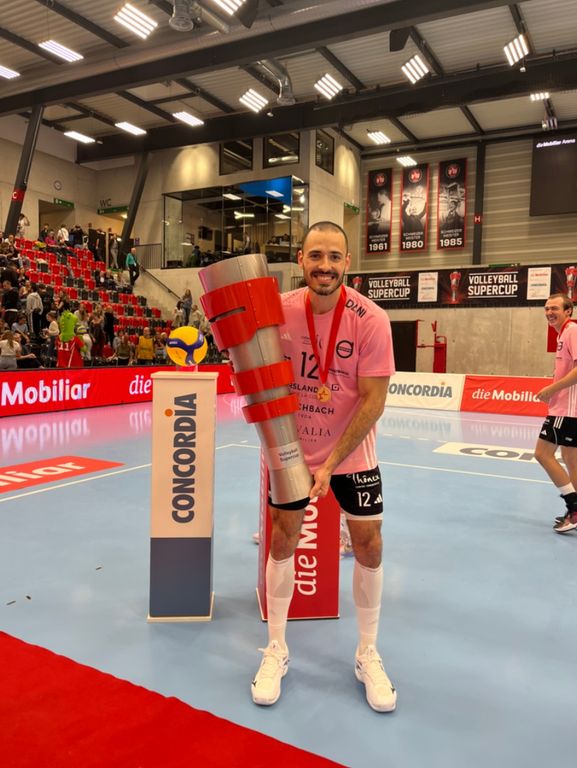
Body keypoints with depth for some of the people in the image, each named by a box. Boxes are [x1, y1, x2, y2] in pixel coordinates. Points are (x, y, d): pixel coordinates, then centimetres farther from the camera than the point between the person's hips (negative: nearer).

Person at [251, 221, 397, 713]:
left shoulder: (371, 320, -18)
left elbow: (373, 401, -17)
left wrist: (331, 463, -20)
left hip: (351, 452, -1)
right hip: (292, 448, 2)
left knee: (368, 543, 3)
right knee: (282, 541, 6)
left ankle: (368, 654, 27)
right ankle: (276, 650, 27)